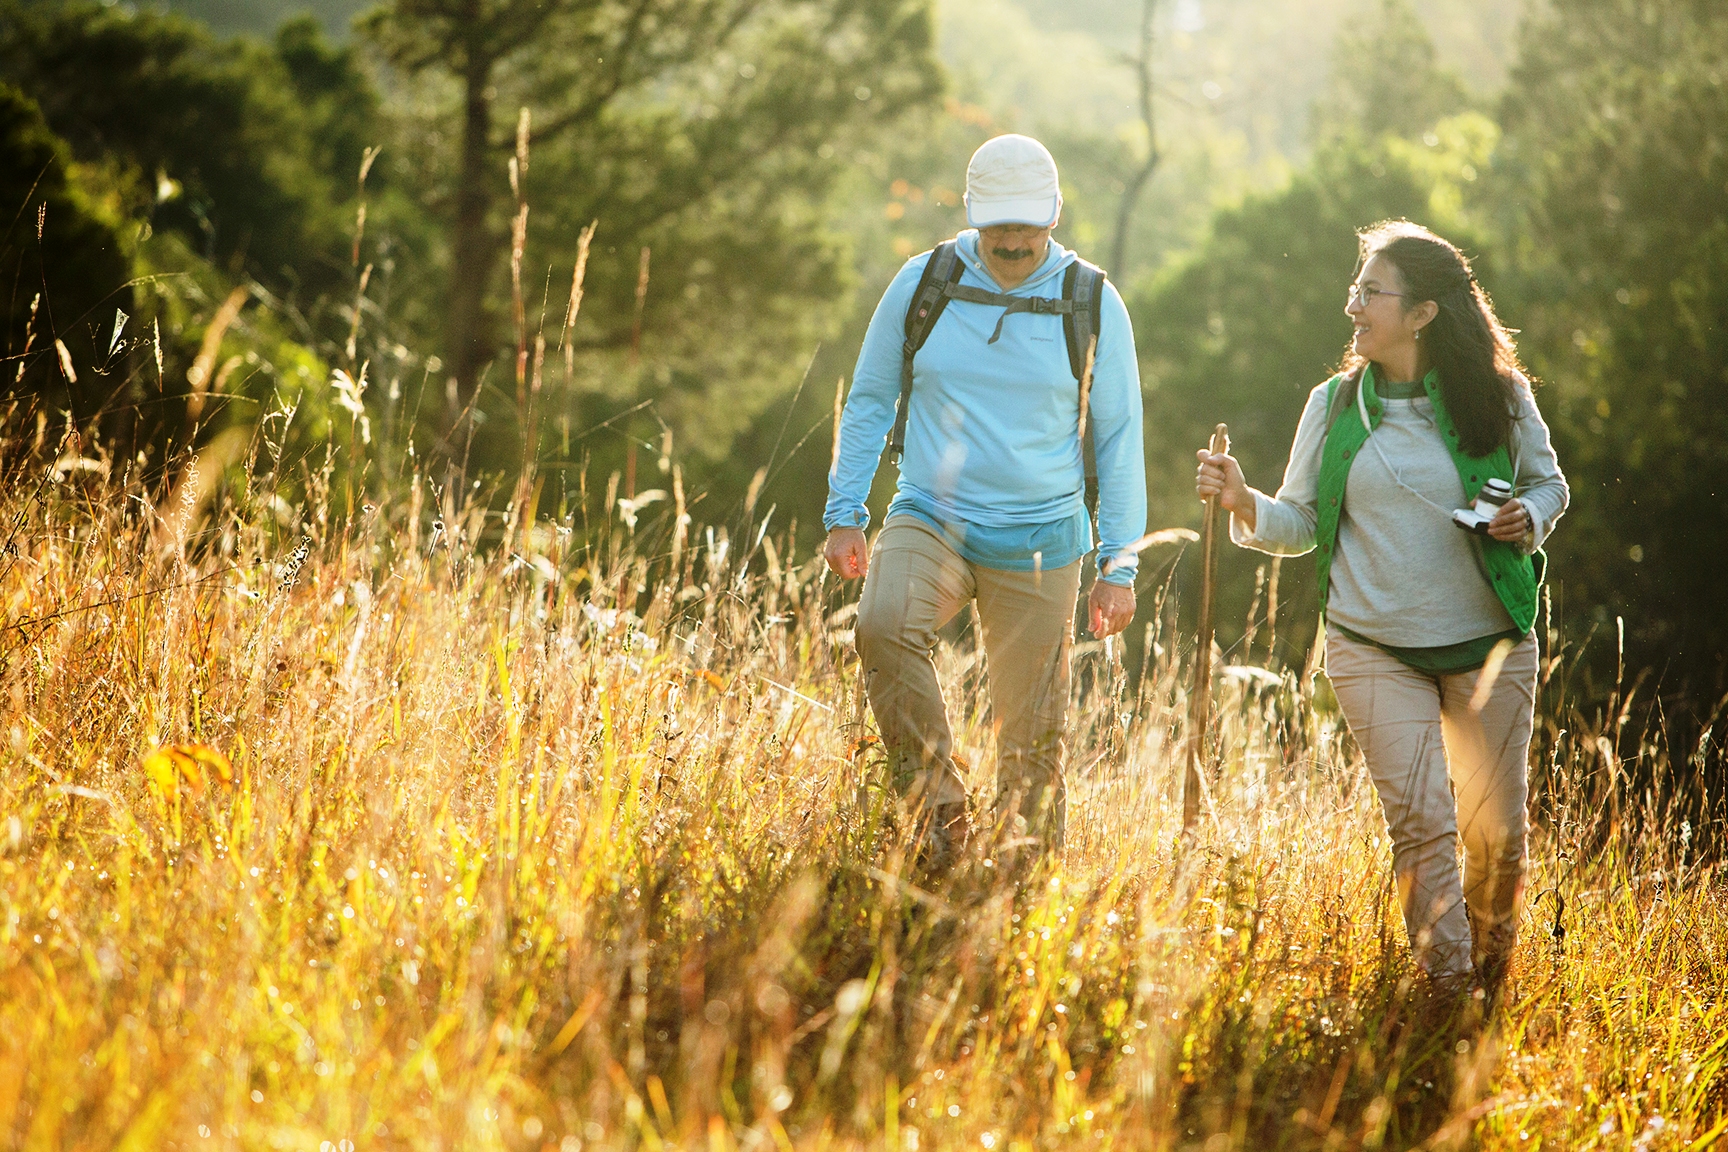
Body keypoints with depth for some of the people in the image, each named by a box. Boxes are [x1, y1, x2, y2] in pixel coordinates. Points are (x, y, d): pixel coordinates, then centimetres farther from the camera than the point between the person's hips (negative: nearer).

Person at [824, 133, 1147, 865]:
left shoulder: (1092, 304, 0)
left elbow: (1120, 439, 5)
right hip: (930, 521, 0)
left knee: (1032, 736, 1)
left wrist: (1119, 565, 0)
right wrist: (844, 514, 4)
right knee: (883, 625, -31)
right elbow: (868, 401, 12)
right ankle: (938, 809, -18)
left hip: (1039, 540, 0)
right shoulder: (923, 283, 1)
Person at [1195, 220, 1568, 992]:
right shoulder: (1334, 406, 0)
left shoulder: (1498, 397, -3)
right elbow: (1302, 523, 4)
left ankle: (1494, 983, 26)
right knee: (1421, 822, -10)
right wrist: (1246, 507, -15)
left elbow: (1546, 480, 12)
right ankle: (1446, 994, -3)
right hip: (1375, 649, 0)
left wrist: (1531, 519, -10)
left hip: (1489, 645, 0)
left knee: (1495, 832, 4)